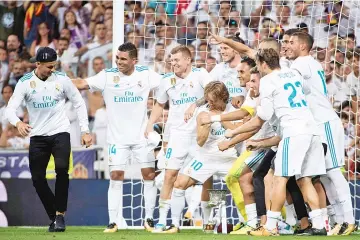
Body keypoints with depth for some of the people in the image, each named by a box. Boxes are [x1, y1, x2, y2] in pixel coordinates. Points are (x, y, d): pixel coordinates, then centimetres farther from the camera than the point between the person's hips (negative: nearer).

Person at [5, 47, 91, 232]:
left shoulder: (62, 79, -4)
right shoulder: (25, 83, -6)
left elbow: (79, 103, 6)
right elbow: (10, 109, -13)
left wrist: (85, 131, 1)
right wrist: (18, 123, -35)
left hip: (60, 133, -1)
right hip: (37, 136, 1)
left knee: (62, 169, -24)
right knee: (38, 179, -1)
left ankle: (60, 214, -13)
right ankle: (53, 217, 17)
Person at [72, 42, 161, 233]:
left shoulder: (146, 74, -5)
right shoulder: (108, 76, -8)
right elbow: (82, 84, -12)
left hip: (142, 135, 1)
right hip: (117, 137, -1)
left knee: (149, 175, 1)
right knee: (116, 177, -4)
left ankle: (149, 219, 12)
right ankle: (113, 221, 0)